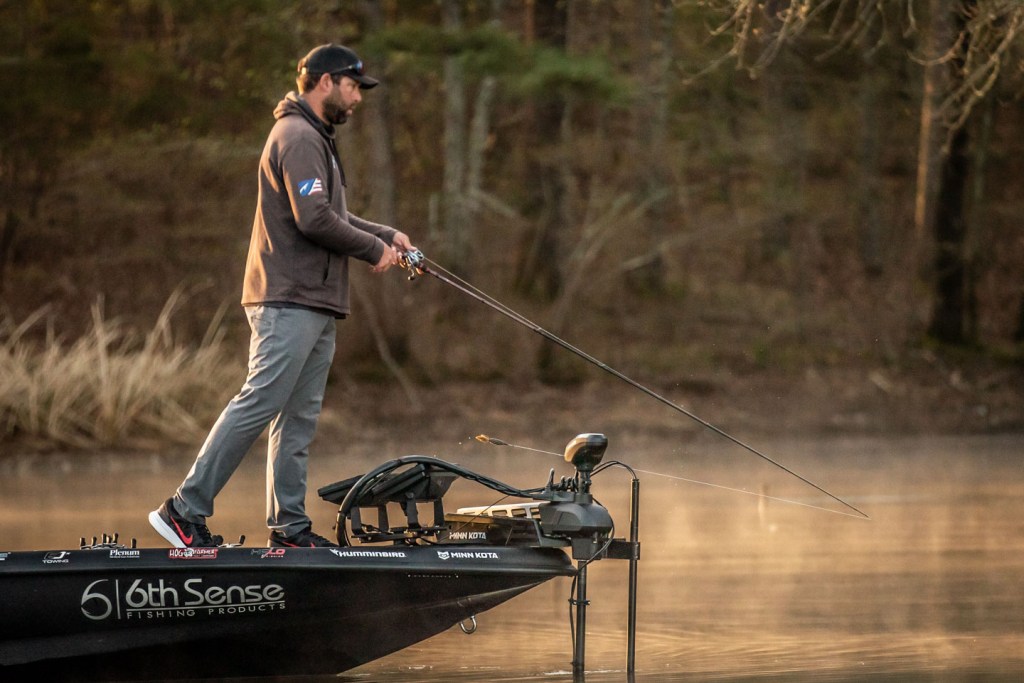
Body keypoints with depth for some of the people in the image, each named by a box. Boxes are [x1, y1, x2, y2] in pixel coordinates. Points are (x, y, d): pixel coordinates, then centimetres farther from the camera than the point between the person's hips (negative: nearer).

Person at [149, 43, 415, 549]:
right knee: (259, 404, -13)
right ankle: (185, 510, -12)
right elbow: (314, 219, -20)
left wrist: (386, 235, 12)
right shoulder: (298, 137, -11)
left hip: (315, 306, 11)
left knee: (299, 418, 9)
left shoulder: (316, 138, 24)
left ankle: (290, 526, 10)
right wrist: (374, 250, -8)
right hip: (289, 303, -11)